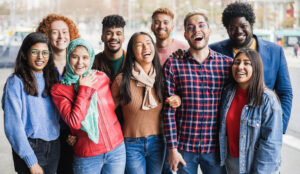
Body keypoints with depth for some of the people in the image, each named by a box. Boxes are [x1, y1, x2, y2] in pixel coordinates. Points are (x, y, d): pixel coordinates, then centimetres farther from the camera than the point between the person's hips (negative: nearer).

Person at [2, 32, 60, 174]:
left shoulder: (52, 78, 8)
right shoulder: (16, 82, -9)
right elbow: (13, 126, -13)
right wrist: (31, 161, -15)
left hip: (53, 148, 5)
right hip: (30, 148, -5)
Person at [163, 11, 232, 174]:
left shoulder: (227, 64, 0)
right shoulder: (173, 65, -2)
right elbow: (169, 110, -3)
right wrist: (172, 148, -6)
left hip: (216, 148, 1)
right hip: (184, 147, -1)